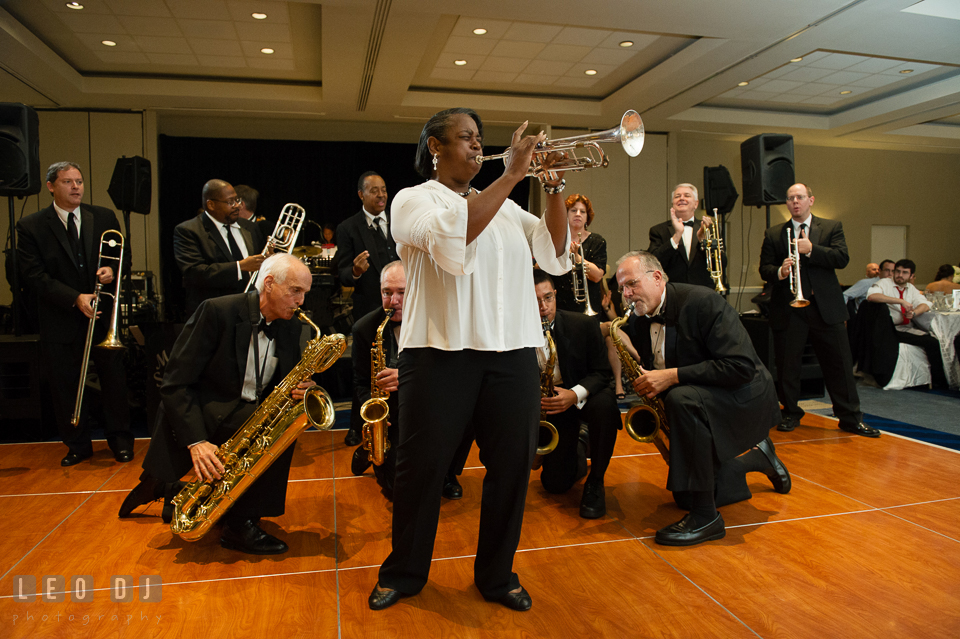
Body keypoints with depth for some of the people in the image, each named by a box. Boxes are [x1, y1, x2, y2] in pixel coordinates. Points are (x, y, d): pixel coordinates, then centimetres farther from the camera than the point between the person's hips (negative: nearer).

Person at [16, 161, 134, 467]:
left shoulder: (104, 217, 4)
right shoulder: (30, 227, -3)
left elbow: (124, 255, 11)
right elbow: (34, 275, -9)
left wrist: (113, 270, -12)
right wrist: (75, 299, -20)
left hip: (104, 315, 1)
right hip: (61, 321, -1)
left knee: (114, 378, 8)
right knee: (65, 384, 8)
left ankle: (119, 438, 24)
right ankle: (78, 444, 23)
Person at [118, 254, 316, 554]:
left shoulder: (291, 328, 5)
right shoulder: (217, 311, -14)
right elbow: (174, 384, -16)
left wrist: (298, 391, -15)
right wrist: (196, 441, -26)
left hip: (246, 419, 7)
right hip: (197, 415, -7)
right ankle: (239, 526, -13)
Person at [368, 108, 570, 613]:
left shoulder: (504, 208, 18)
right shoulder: (413, 199, 4)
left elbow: (554, 253, 9)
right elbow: (453, 236, -18)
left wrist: (553, 186, 0)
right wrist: (512, 174, -16)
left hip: (512, 352, 5)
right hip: (440, 350, -4)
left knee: (512, 466, 8)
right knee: (422, 465, 5)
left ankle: (497, 575, 28)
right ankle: (403, 572, 28)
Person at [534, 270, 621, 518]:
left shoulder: (583, 325, -15)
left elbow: (602, 373, -12)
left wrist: (574, 394, -31)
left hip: (583, 395, -1)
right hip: (546, 404, 1)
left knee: (605, 405, -38)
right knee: (556, 484, -6)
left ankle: (595, 482, -13)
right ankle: (577, 452, 33)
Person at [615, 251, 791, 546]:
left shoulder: (703, 302, -23)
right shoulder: (637, 320, -1)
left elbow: (741, 366, -30)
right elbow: (650, 369, 11)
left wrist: (672, 376, -33)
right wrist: (643, 384, -12)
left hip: (745, 397, -8)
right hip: (698, 404, 8)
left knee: (681, 398, -39)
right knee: (685, 498, 9)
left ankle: (705, 517, -27)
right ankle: (758, 457, 31)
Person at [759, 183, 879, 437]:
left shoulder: (832, 227, 9)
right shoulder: (773, 234, 10)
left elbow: (842, 258, -4)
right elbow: (764, 268, 4)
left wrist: (811, 250, -15)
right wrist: (780, 272, -17)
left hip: (826, 306, 0)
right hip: (788, 309, 0)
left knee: (840, 363, 3)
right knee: (787, 364, 5)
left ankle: (850, 418, 13)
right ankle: (791, 412, 21)